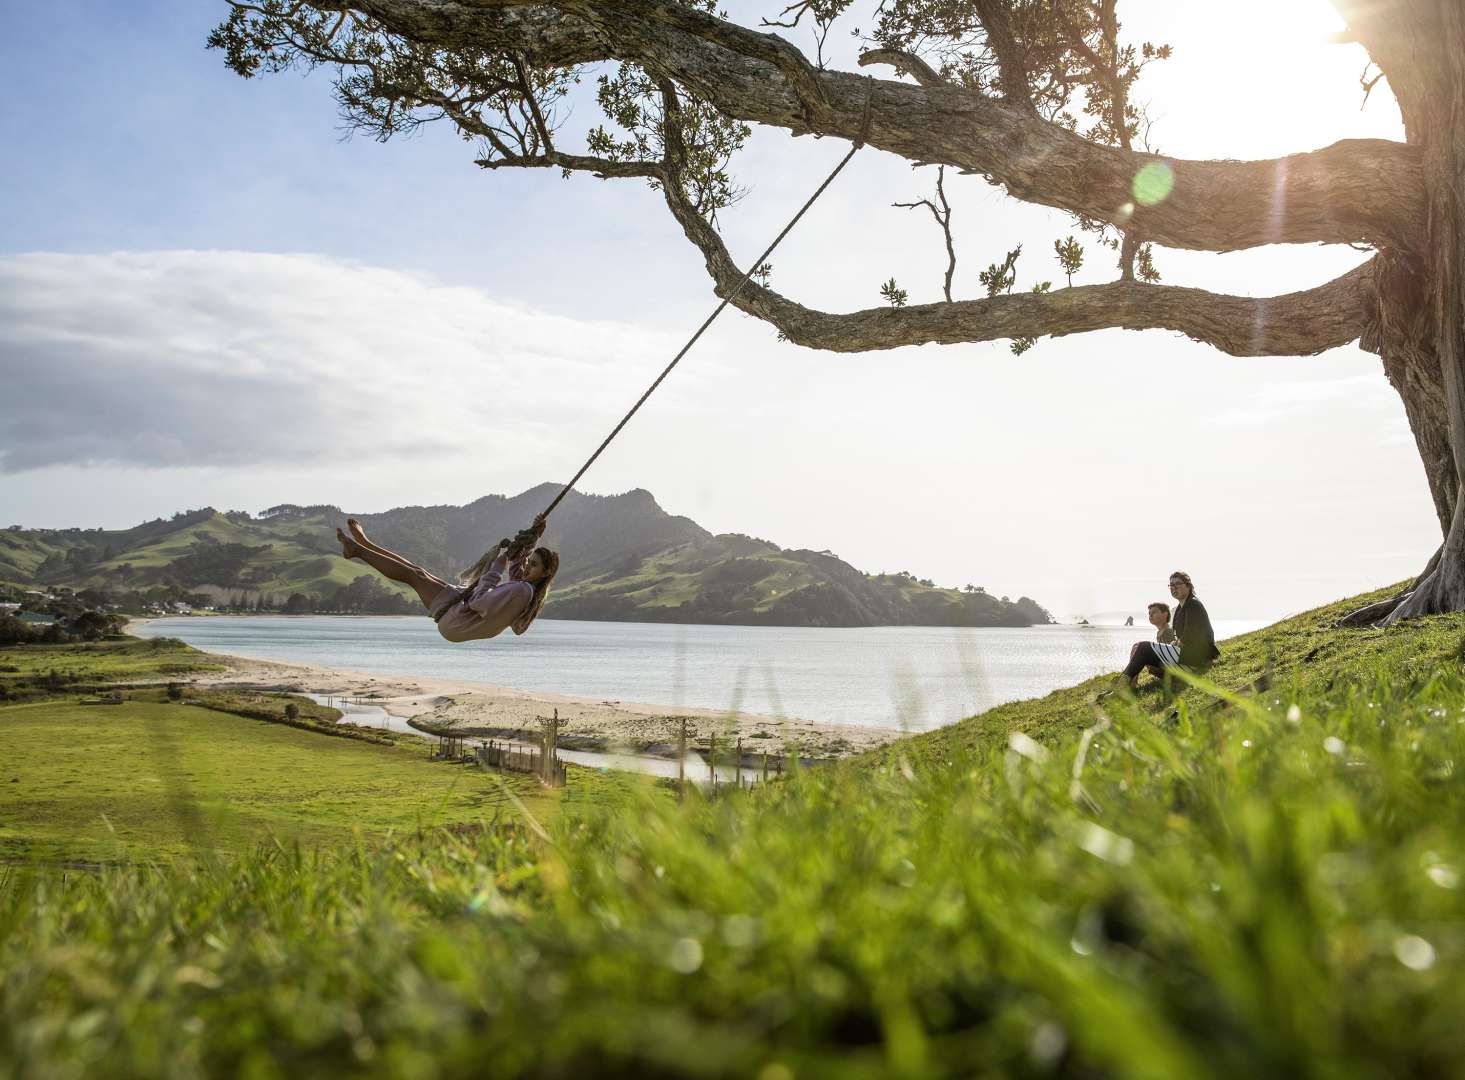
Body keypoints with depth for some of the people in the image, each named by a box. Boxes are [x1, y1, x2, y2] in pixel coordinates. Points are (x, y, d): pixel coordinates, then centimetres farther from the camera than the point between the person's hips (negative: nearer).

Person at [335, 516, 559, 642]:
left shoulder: (523, 590, -29)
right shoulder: (530, 588, 1)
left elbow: (479, 601, -29)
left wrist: (497, 567, -22)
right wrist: (535, 535, 11)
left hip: (454, 622, -9)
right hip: (462, 604, 9)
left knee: (413, 575, -2)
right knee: (417, 571, 13)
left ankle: (357, 550, 10)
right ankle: (364, 544, 25)